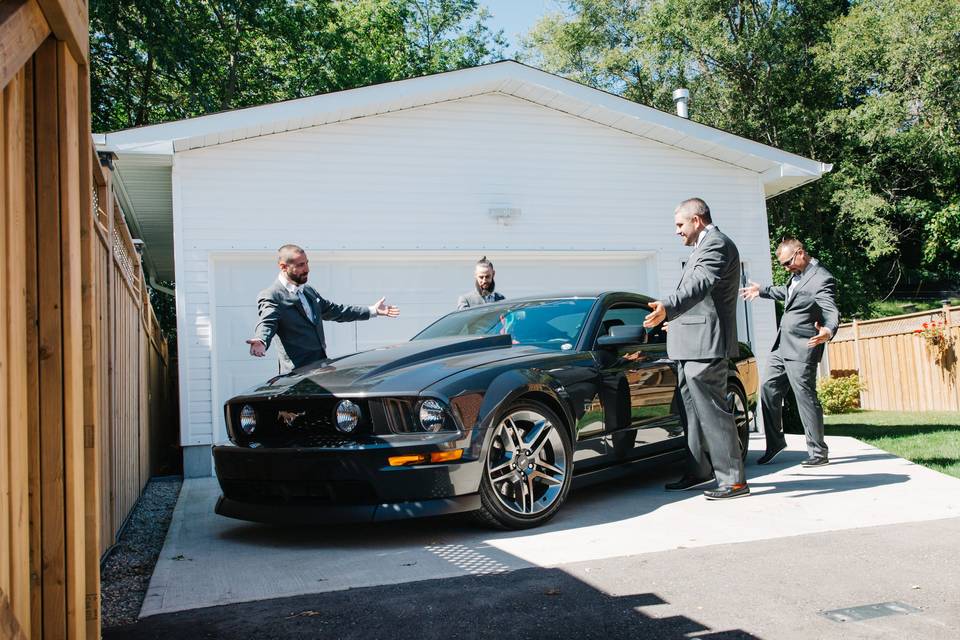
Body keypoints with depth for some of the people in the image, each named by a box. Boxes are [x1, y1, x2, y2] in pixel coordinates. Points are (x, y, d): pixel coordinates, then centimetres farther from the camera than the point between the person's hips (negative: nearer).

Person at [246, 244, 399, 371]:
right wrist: (261, 342, -47)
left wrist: (372, 310, 28)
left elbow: (334, 311, 28)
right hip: (299, 371, -7)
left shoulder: (309, 291, 19)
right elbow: (267, 323, -22)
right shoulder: (270, 297, -7)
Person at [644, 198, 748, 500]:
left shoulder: (716, 244, -13)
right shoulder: (708, 245, 20)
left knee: (712, 412, -7)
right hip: (692, 346, 11)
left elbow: (699, 285, -31)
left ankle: (733, 480, -1)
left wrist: (666, 308, -46)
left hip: (705, 346, -11)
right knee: (695, 412, 16)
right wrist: (674, 319, 42)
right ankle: (699, 471, 26)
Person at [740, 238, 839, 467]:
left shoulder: (822, 279, -15)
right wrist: (762, 291, 43)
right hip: (782, 346, 9)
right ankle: (775, 443, 20)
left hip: (802, 350, -9)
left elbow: (832, 312, -26)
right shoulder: (798, 275, 13)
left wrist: (828, 332, -46)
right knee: (768, 389, 8)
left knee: (806, 397, -5)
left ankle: (818, 452, 7)